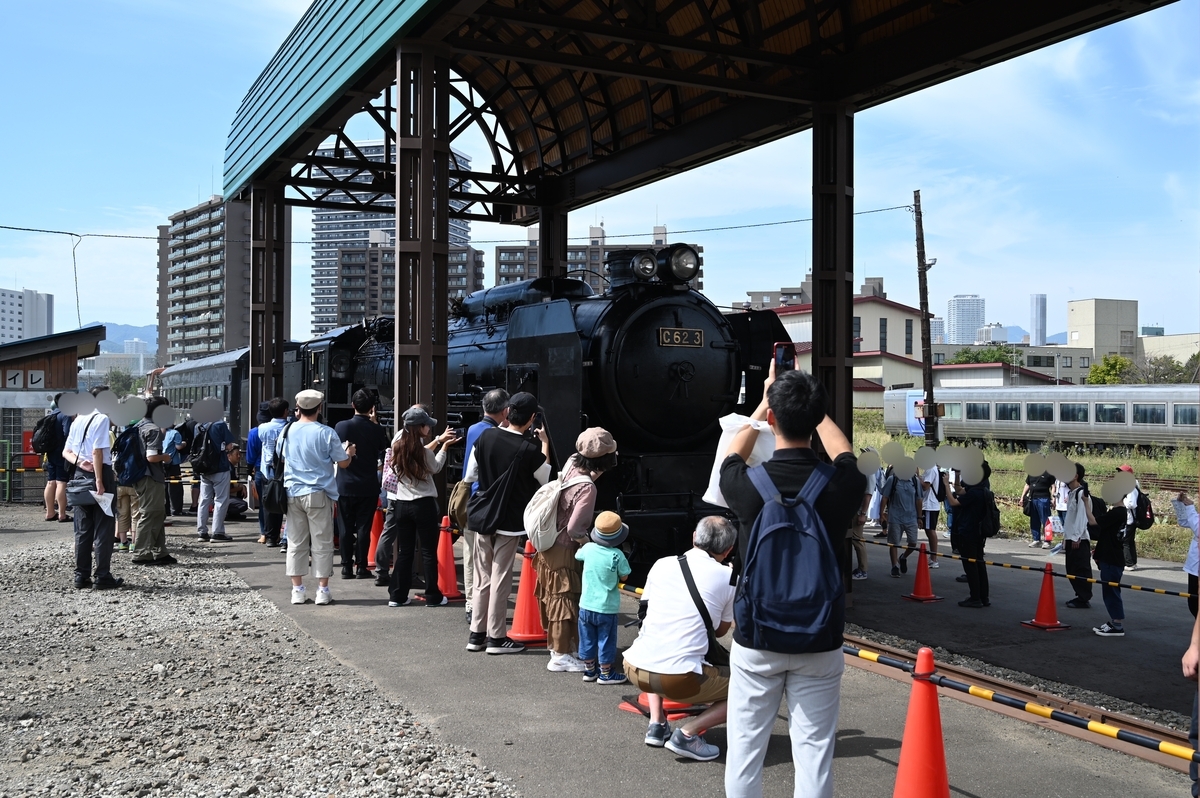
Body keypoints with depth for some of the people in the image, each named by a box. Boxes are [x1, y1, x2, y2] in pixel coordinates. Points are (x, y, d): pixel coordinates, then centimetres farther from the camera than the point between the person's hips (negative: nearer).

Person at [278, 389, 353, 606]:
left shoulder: (287, 431, 1)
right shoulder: (326, 433, -10)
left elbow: (279, 457, 18)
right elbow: (343, 463, -5)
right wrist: (349, 452, 16)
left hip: (293, 493, 4)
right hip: (318, 494, -4)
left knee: (296, 543, 9)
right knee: (322, 544, 4)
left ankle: (297, 590, 12)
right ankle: (322, 591, 5)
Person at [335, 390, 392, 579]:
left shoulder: (341, 426, -8)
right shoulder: (376, 429, -7)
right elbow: (384, 452, 9)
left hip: (345, 485, 0)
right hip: (368, 486, 0)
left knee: (346, 528, 7)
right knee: (364, 527, 4)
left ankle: (347, 567, 9)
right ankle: (361, 567, 5)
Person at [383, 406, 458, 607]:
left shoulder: (397, 445, 0)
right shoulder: (423, 452, -16)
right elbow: (435, 467, 3)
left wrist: (438, 440, 21)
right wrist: (444, 446, 15)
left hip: (401, 504, 5)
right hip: (423, 504, -5)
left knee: (405, 551, 12)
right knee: (429, 552, 5)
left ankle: (397, 595, 13)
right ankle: (433, 596, 10)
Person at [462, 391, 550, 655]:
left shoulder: (486, 436, -4)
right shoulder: (530, 449, -15)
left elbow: (470, 476, 4)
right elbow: (547, 479, 2)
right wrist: (545, 444, 7)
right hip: (510, 522, -4)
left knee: (482, 578, 13)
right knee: (500, 579, 3)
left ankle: (476, 634, 19)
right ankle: (497, 637, 10)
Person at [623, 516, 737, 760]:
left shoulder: (661, 564, 10)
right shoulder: (727, 577, 0)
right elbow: (721, 631, 12)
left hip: (635, 670, 5)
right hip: (680, 680, -5)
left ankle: (656, 724, 22)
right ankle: (687, 733, -2)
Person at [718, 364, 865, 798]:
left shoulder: (749, 485, -13)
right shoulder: (838, 486, -12)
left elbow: (732, 457, 14)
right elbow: (845, 455, 16)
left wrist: (764, 403, 27)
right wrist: (812, 406, 28)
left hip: (756, 641, 0)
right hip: (819, 643, 0)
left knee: (745, 751, 11)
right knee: (814, 754, 6)